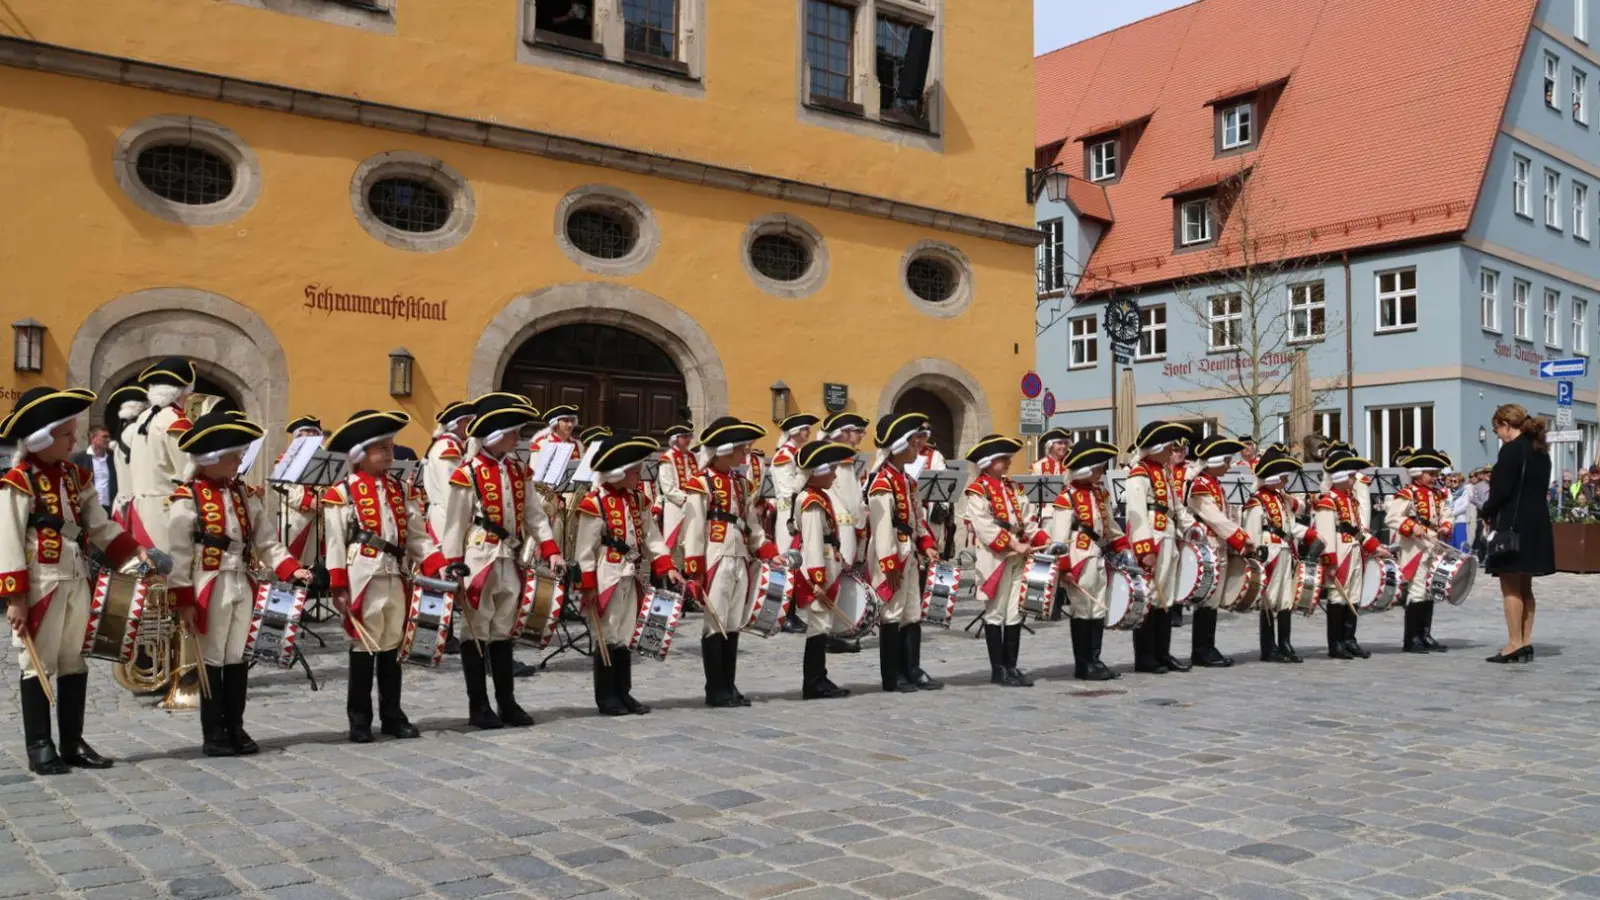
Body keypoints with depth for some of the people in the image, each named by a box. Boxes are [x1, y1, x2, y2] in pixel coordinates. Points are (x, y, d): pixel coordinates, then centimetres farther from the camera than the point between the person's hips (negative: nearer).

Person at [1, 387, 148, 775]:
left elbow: (100, 527, 11)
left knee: (75, 664, 11)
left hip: (77, 582, 7)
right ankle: (40, 747, 9)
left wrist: (136, 550, -3)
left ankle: (73, 743, 19)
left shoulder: (77, 476, 10)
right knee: (39, 665, 1)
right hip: (41, 585, -7)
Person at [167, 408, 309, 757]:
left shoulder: (243, 494, 11)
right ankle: (213, 735, 12)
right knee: (213, 661, 2)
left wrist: (291, 568, -5)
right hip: (210, 589, -6)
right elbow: (178, 553, -12)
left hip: (241, 586, 6)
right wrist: (183, 599, -16)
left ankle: (235, 729, 20)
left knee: (237, 660, 11)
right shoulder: (186, 498, -10)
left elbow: (265, 540, 10)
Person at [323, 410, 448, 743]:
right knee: (363, 647, 3)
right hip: (364, 580, -5)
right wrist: (339, 587, -12)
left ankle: (392, 715, 22)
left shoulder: (402, 491, 11)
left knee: (392, 648, 13)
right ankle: (359, 719, 14)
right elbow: (334, 543, -8)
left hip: (396, 580, 5)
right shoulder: (342, 493, -6)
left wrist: (438, 565, -5)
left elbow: (417, 537, 9)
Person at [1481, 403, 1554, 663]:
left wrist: (1487, 514, -3)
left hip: (1512, 525, -9)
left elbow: (1501, 490, -19)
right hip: (1536, 524, 9)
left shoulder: (1511, 449, -14)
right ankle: (1525, 643, 16)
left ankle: (1514, 644, -1)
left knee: (1511, 588, -3)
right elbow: (1538, 487, 15)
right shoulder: (1540, 450, 13)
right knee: (1524, 588, 14)